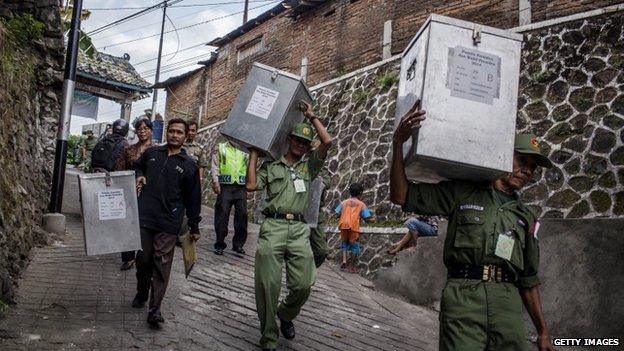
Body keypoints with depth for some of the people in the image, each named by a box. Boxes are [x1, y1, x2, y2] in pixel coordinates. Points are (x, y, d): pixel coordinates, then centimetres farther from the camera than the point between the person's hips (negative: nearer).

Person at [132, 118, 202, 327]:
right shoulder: (151, 153, 10)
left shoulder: (189, 165, 3)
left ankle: (155, 308, 0)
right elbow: (137, 166, 30)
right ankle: (141, 295, 33)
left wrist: (194, 227, 8)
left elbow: (193, 199, 6)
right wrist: (138, 176, 5)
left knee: (162, 264, -5)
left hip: (168, 224, -2)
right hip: (144, 218, 3)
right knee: (143, 259, 11)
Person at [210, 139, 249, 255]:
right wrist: (215, 181, -9)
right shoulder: (220, 148, 11)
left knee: (242, 214, 0)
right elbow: (214, 166, 4)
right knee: (222, 214, -2)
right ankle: (219, 244, 9)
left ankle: (238, 244, 12)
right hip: (225, 186, -2)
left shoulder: (245, 151, 15)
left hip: (241, 187, 2)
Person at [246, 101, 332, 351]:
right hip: (273, 227, -2)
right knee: (268, 285, -4)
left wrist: (311, 116, 12)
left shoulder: (309, 165, 18)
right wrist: (254, 154, 9)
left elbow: (327, 141, 7)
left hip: (299, 230, 2)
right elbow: (251, 186, 1)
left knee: (303, 284, -6)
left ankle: (286, 315, 27)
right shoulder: (271, 166, 13)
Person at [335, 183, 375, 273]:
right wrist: (372, 219, 25)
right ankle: (351, 266, 12)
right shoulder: (361, 204, 9)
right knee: (354, 245, 9)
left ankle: (344, 260, 1)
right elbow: (366, 218, 5)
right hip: (354, 226, -3)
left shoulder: (344, 202, 15)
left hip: (344, 225, 3)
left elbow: (338, 214, 8)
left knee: (344, 242, 20)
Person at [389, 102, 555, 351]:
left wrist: (543, 331, 18)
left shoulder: (527, 219, 20)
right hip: (463, 298, -4)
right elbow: (401, 195, 0)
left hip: (509, 306, 4)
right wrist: (398, 144, -10)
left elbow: (528, 280, 22)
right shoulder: (462, 193, 8)